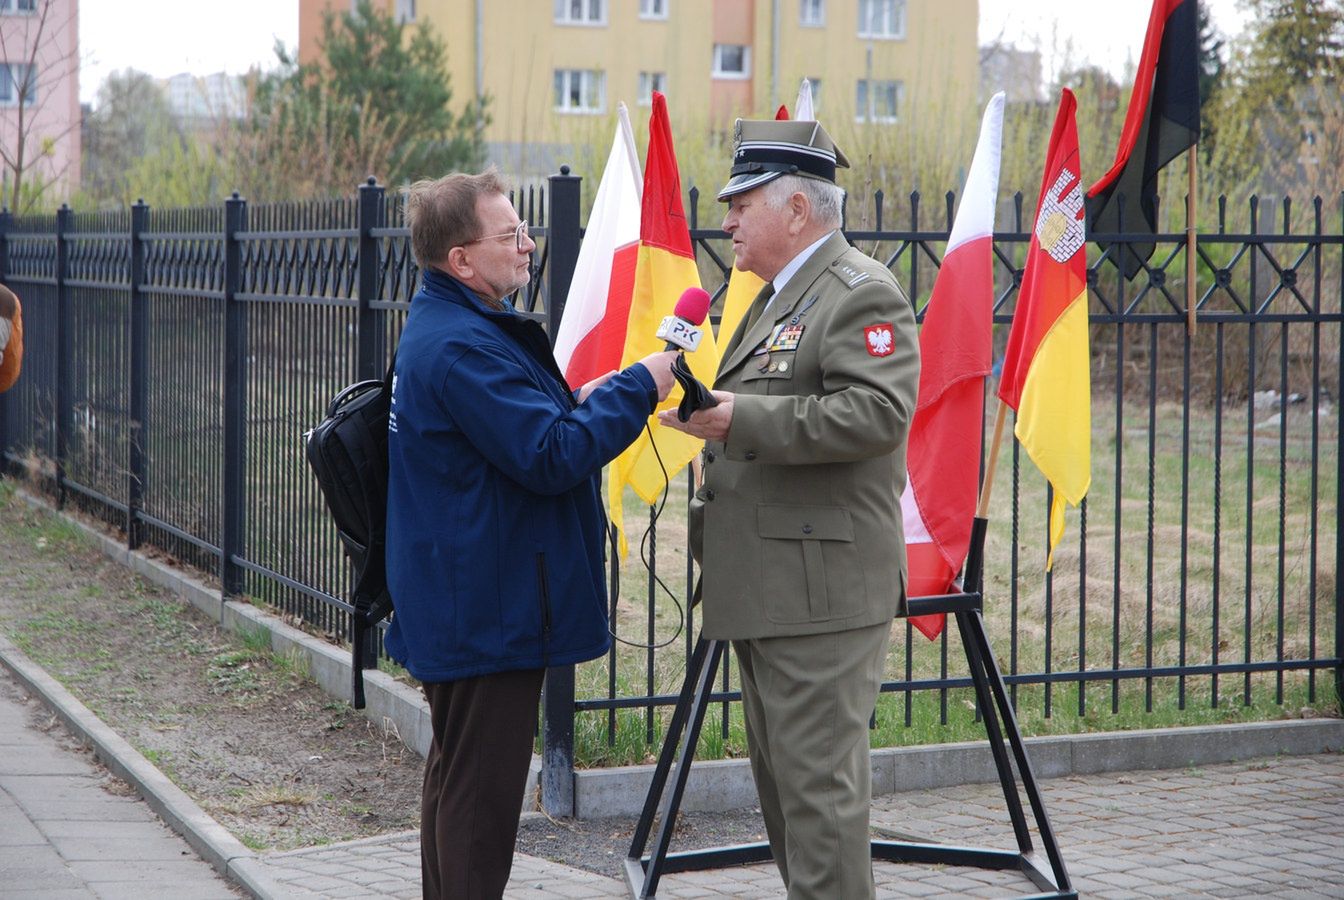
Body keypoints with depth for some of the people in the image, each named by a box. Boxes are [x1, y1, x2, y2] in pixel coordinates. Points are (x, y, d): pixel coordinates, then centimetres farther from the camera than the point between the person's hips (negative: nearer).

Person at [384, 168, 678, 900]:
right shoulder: (460, 346, -22)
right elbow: (551, 457, -25)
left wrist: (580, 401, 9)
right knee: (480, 785, -5)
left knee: (458, 775, 20)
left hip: (461, 609, 11)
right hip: (487, 611, -11)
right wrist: (639, 387, -17)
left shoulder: (452, 329, 13)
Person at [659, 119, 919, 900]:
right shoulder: (773, 296, 21)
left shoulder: (862, 294, -11)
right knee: (783, 774, 16)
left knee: (818, 779, -9)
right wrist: (711, 408, 13)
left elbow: (877, 414, -25)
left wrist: (740, 418, -24)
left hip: (823, 588, -11)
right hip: (767, 588, 11)